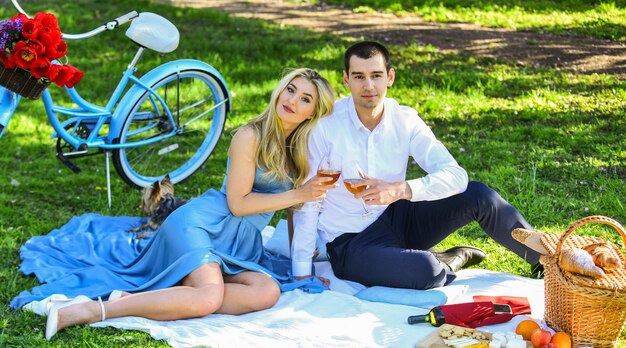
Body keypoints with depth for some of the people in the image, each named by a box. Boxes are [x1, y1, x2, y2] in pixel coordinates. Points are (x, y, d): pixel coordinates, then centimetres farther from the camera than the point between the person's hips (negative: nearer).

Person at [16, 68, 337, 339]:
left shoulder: (302, 148, 15)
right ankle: (88, 310, -28)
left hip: (240, 247, 7)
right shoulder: (250, 136, -6)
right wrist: (296, 195, -11)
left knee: (268, 292, -27)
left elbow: (290, 205, 22)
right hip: (202, 225, -7)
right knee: (209, 297, -35)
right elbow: (238, 203, -11)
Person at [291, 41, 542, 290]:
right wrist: (302, 272, -17)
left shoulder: (405, 120, -5)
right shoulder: (325, 125, -15)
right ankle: (451, 261, 3)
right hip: (350, 242, -4)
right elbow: (307, 202, -13)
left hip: (395, 217, 4)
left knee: (478, 195, -15)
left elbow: (455, 175, -15)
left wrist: (401, 190, -33)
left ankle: (542, 257, 7)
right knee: (424, 271, -33)